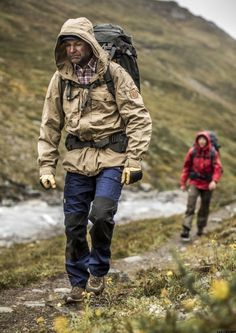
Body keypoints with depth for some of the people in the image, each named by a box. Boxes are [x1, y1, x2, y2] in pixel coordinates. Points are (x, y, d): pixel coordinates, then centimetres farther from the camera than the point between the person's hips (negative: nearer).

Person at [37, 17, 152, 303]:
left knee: (101, 214, -20)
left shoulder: (113, 74, -5)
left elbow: (139, 118, -6)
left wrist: (133, 161, -12)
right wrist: (46, 167, 5)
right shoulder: (60, 78, 5)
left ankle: (98, 270, 6)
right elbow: (50, 126, 10)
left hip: (111, 156, -3)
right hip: (77, 159, 4)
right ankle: (79, 283, 22)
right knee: (73, 225, 4)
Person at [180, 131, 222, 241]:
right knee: (190, 207, -12)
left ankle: (200, 229, 31)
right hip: (194, 183, -1)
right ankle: (185, 231, -14)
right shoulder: (192, 151, -6)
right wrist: (183, 183, 4)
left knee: (204, 208, 13)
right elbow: (186, 167, 3)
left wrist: (214, 181, -27)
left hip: (207, 185, 1)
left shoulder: (213, 153, -8)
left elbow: (218, 168, -10)